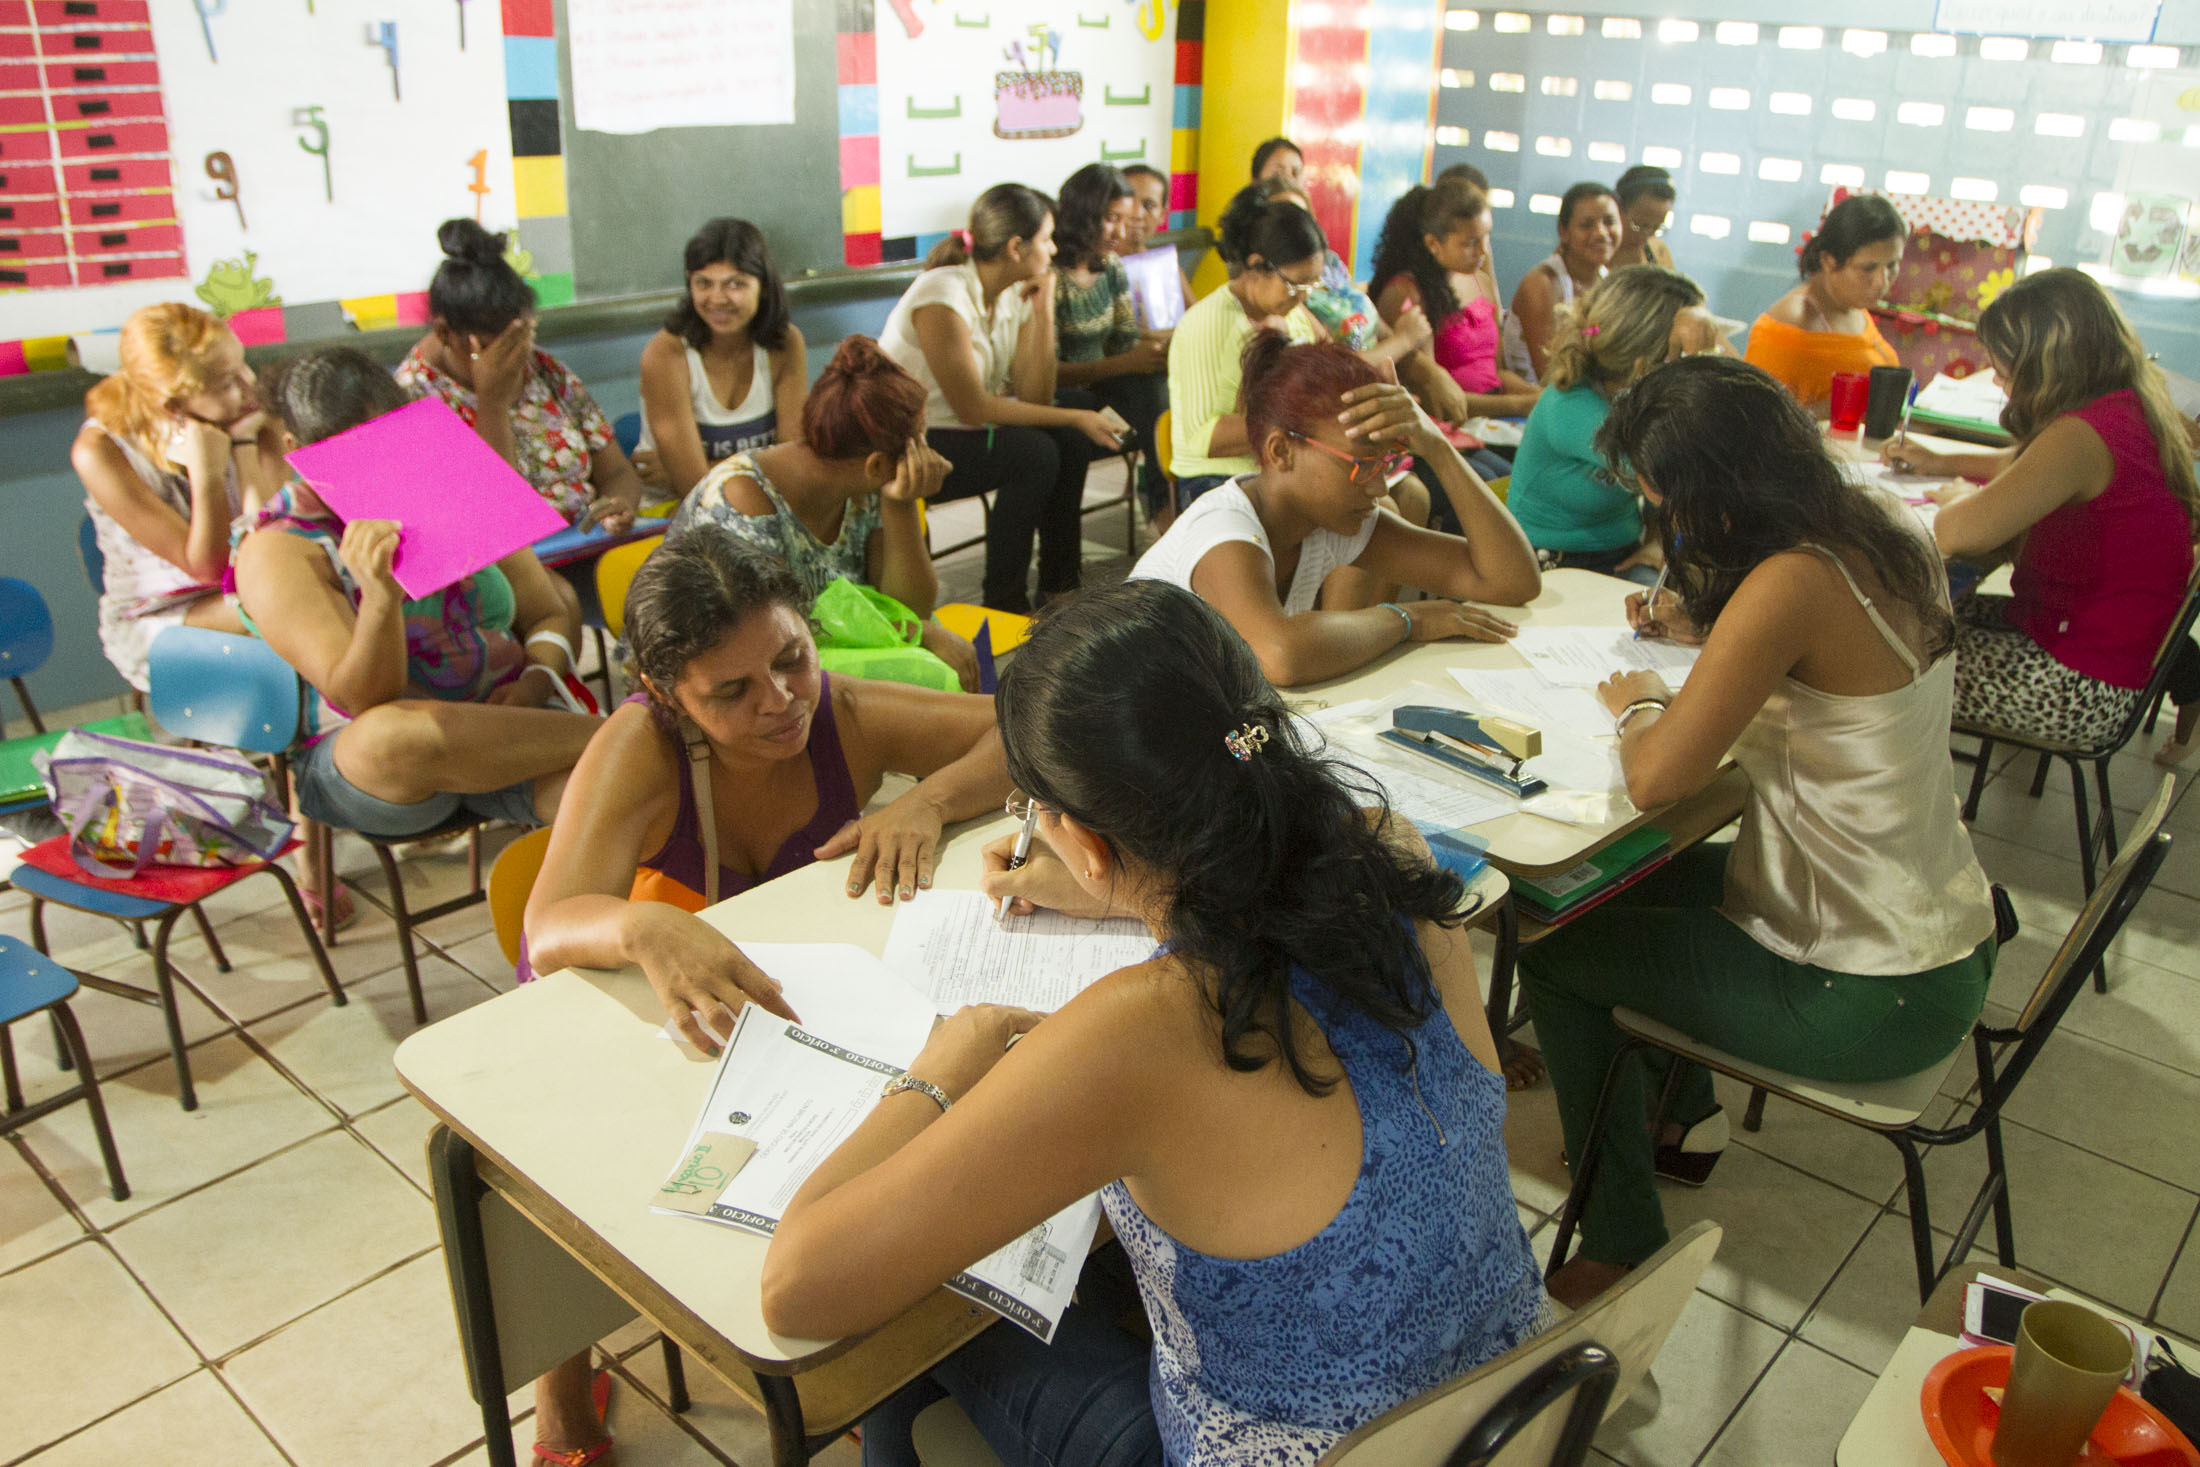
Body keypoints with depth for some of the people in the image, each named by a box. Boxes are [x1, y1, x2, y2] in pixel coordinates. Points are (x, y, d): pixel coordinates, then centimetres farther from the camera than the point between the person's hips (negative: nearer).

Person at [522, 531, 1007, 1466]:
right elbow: (550, 932, -39)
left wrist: (927, 801, -34)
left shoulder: (843, 717, -17)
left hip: (787, 1013, 3)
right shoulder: (640, 750, -27)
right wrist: (644, 929, -61)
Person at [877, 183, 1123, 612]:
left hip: (960, 431, 8)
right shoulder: (944, 297, -22)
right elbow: (972, 408, -23)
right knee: (1034, 454, -25)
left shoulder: (1015, 295, 3)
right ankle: (1003, 604, -14)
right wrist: (1075, 418, -20)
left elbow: (1034, 397, -3)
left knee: (1067, 441, -10)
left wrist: (1044, 312, -11)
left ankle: (1058, 588, 0)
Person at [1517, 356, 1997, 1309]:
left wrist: (1639, 703, -9)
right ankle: (1684, 1118, 42)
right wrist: (1705, 628, 6)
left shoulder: (1791, 583, -29)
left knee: (1551, 952, 3)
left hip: (1872, 996, -9)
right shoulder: (1882, 529, -2)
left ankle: (1620, 1249, 17)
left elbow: (1657, 781, -29)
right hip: (1940, 935, 9)